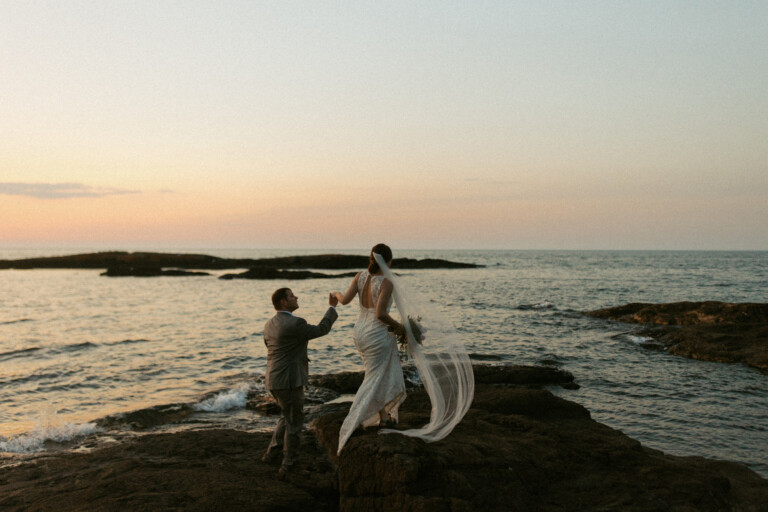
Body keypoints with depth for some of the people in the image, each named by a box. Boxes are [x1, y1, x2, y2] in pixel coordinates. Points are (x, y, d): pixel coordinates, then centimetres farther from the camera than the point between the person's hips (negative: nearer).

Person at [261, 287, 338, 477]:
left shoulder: (270, 325, 9)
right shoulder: (296, 324, -17)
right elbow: (322, 330, -4)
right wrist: (332, 307, 7)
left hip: (274, 380, 8)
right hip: (288, 381, -8)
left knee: (288, 415, 27)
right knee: (294, 421, 7)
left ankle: (272, 453, 28)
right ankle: (288, 464, 17)